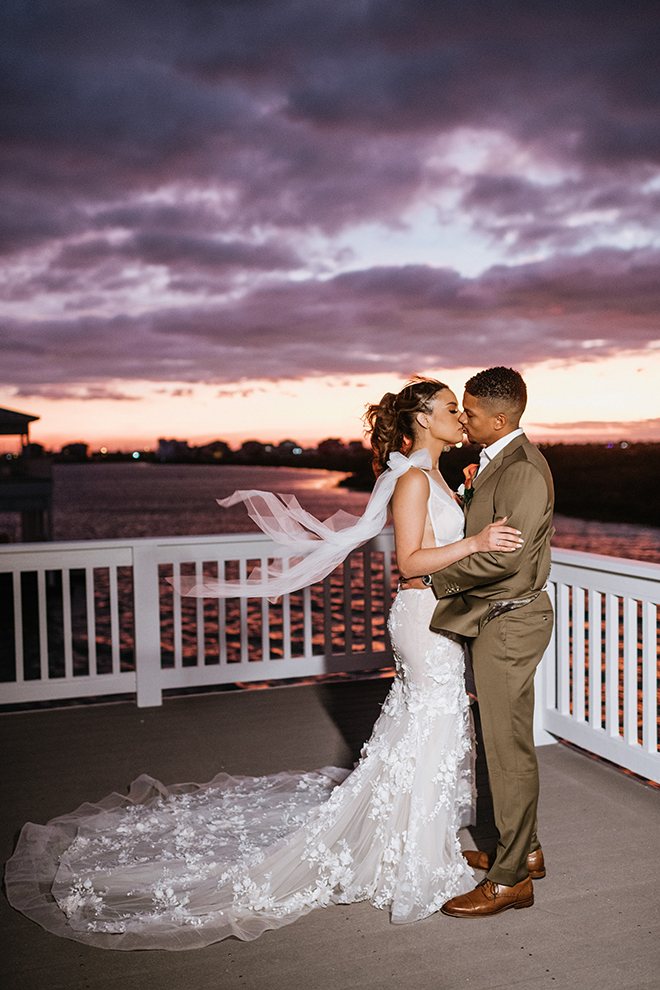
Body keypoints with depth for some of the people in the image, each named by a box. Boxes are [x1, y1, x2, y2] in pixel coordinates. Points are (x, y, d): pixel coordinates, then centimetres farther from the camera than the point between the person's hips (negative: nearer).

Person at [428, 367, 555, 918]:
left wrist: (435, 573, -17)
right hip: (496, 618, 10)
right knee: (506, 740, 19)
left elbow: (504, 554, -27)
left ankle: (510, 880, 13)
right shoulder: (498, 461, 11)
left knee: (509, 748, 0)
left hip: (511, 622, -10)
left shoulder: (524, 470, -21)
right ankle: (525, 850, 34)